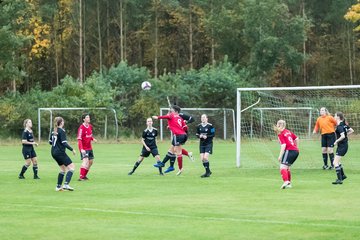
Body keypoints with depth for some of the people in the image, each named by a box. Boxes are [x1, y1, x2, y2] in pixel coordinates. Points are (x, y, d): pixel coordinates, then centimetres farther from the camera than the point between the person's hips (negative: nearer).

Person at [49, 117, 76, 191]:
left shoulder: (54, 131, 10)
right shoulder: (61, 131, -14)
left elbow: (50, 142, 17)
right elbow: (64, 143, -20)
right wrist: (72, 149, -13)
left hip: (54, 152, 9)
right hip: (60, 153, -9)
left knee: (63, 168, 20)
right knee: (72, 167, -6)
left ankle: (58, 186, 18)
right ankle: (66, 184, -18)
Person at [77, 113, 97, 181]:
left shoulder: (90, 126, 6)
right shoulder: (81, 128, -19)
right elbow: (79, 139, -23)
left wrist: (93, 138, 2)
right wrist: (81, 149, -33)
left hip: (89, 148, 9)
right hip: (84, 149, -9)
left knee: (91, 161, 15)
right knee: (85, 161, -22)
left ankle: (84, 175, 29)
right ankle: (81, 177, -25)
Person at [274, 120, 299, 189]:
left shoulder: (280, 134, -5)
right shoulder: (288, 131, 18)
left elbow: (283, 145, -15)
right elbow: (296, 138, 25)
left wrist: (280, 156, -15)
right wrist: (296, 148, 33)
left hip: (289, 150, -8)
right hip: (296, 151, 8)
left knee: (283, 167, -14)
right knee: (287, 167, 22)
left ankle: (286, 181, -34)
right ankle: (289, 183, 23)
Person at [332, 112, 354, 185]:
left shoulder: (339, 126, -20)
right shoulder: (344, 124, 7)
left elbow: (342, 136, -30)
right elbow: (352, 131, 16)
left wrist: (336, 141, -17)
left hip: (342, 146, -10)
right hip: (344, 145, 10)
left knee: (335, 162, -11)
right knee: (337, 161, 23)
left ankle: (339, 179, -15)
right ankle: (342, 175, 34)